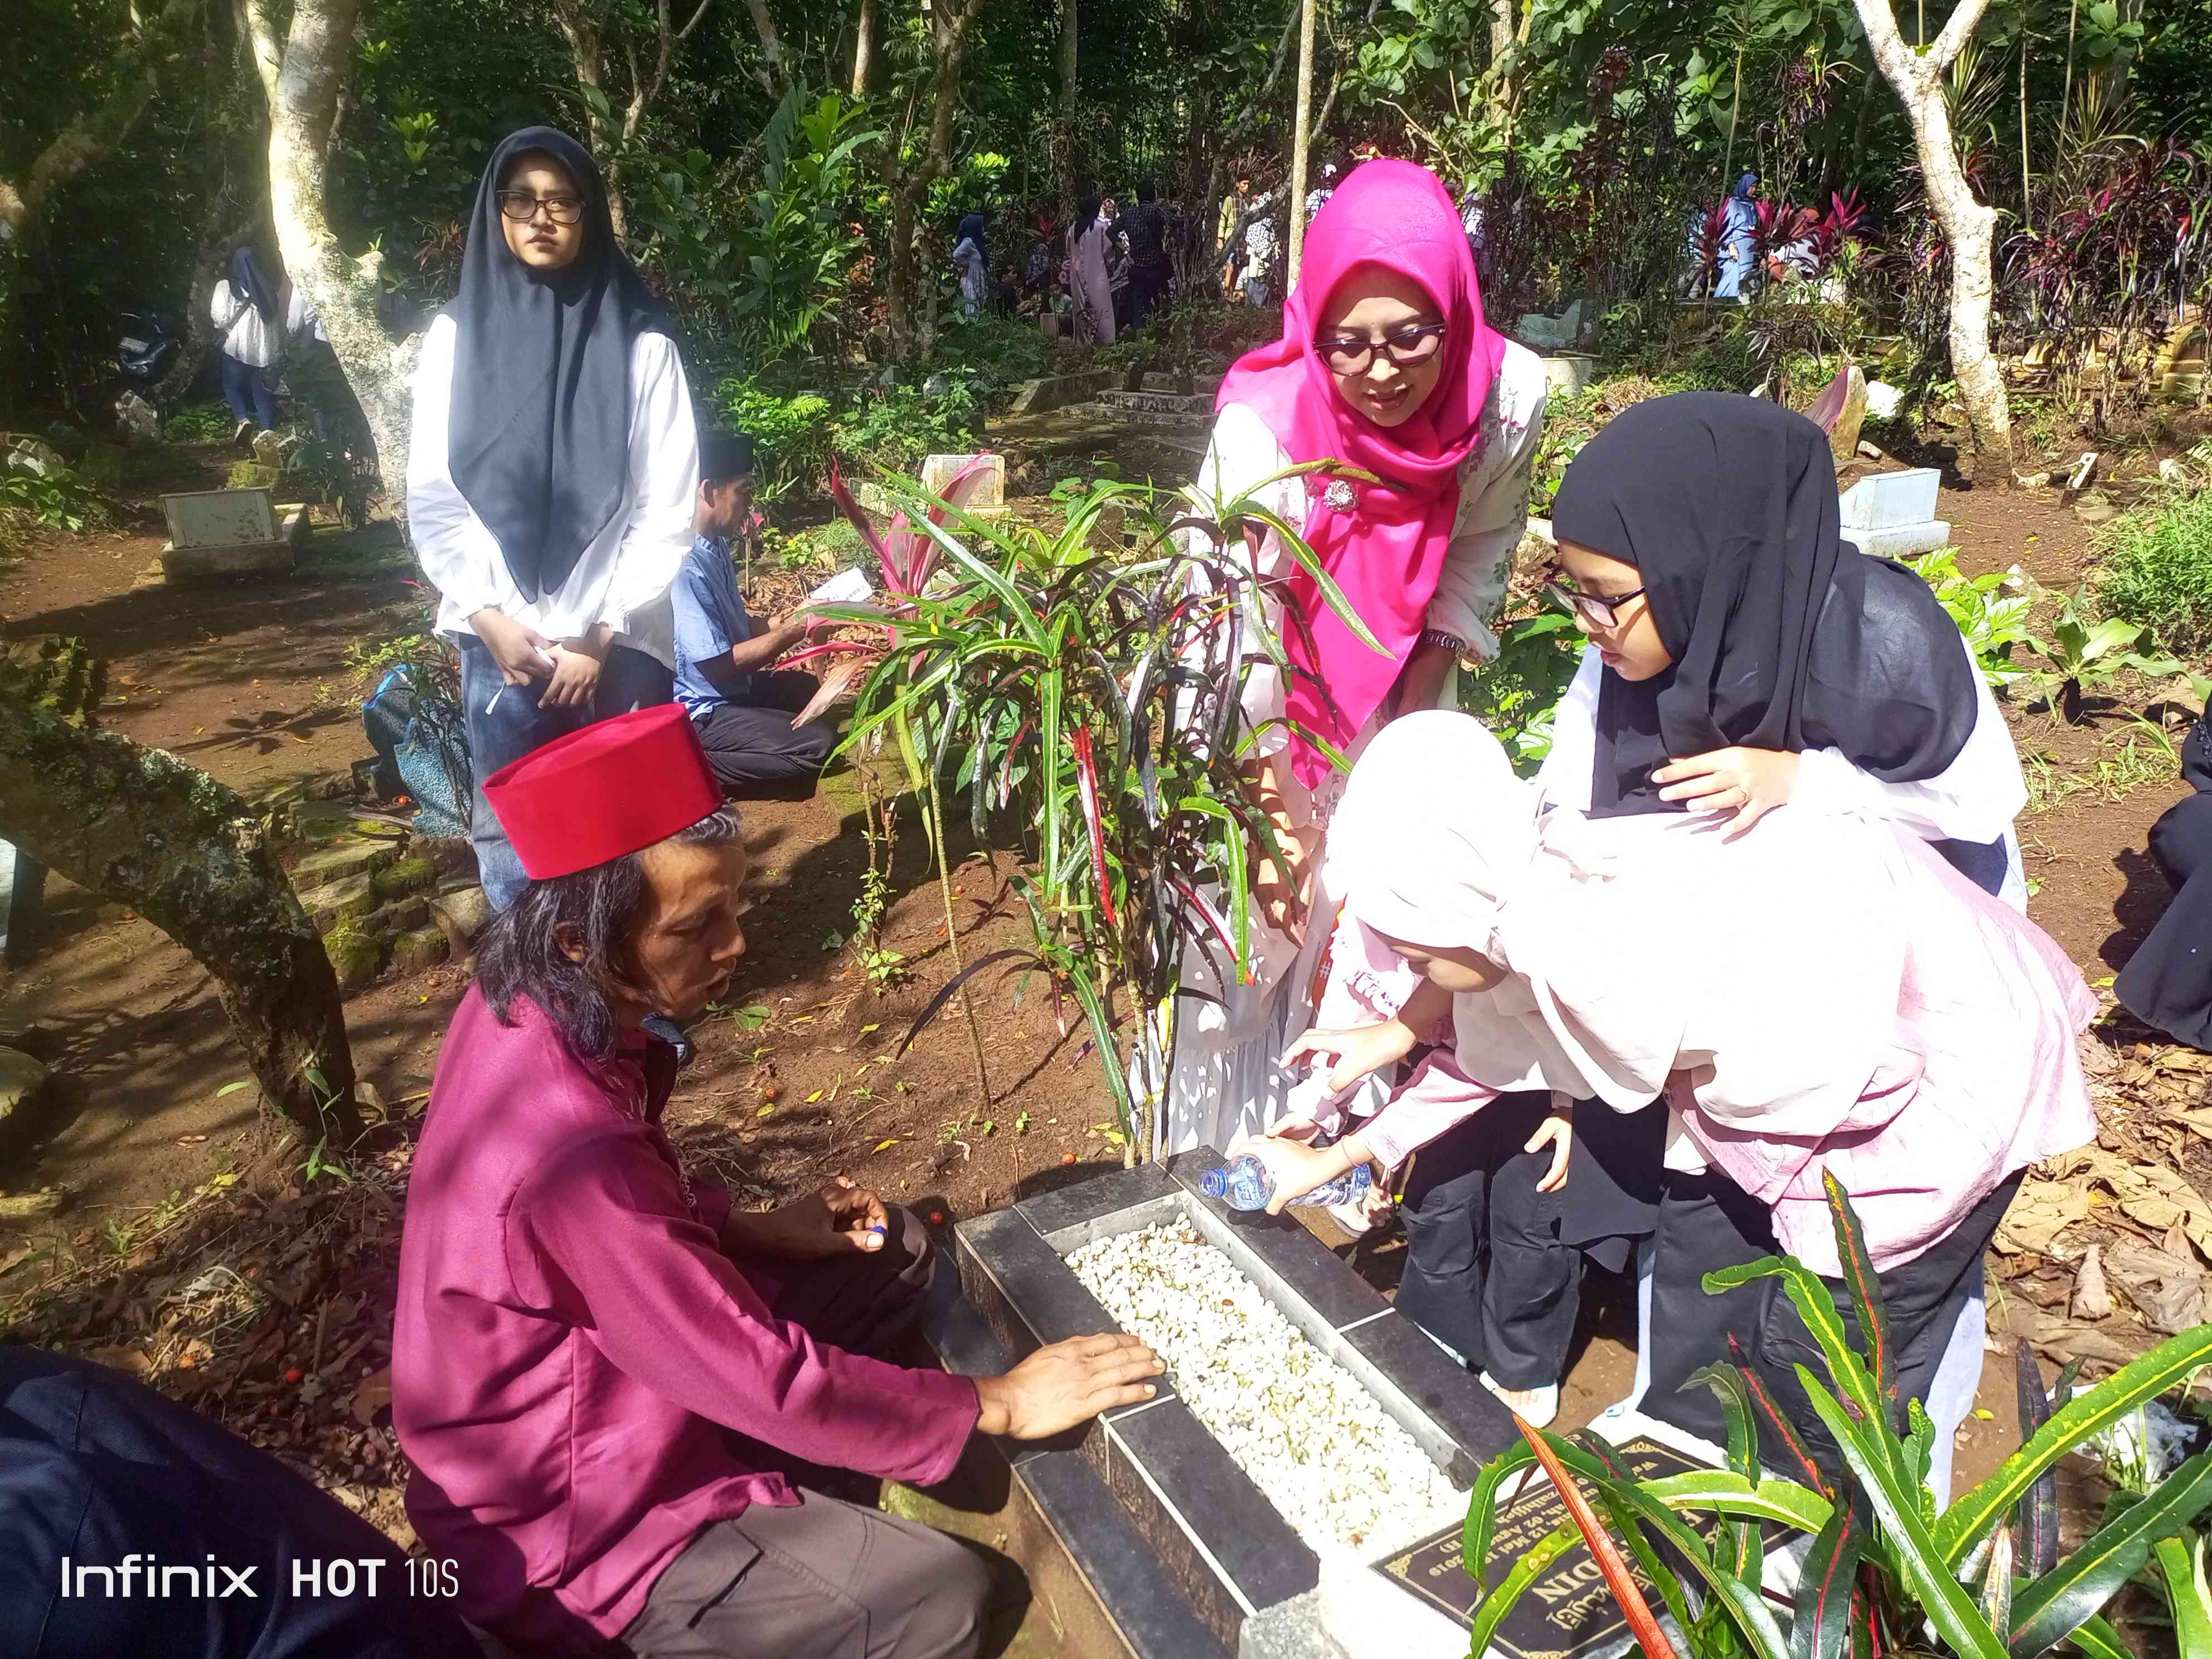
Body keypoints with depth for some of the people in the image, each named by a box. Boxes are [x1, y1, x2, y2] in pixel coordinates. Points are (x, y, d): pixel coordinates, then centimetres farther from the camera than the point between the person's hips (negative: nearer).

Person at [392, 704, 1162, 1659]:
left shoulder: (527, 1004, -11)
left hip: (610, 1368, 9)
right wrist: (994, 1406, -20)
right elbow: (768, 1383, -30)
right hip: (570, 1521, -8)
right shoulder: (569, 1151, -38)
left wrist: (752, 1230, 1)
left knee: (897, 1257, 10)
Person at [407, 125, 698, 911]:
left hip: (619, 641, -1)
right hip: (498, 638, 2)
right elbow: (431, 499, 4)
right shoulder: (456, 334, 4)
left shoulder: (641, 343, -2)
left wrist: (601, 635, -7)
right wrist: (491, 619, -6)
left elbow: (670, 508, -4)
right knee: (511, 834, 7)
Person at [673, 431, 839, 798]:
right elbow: (717, 665, -27)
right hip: (702, 712, -10)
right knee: (818, 743, -19)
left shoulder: (715, 545, 3)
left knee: (807, 688, 29)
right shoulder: (686, 566, -28)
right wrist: (791, 632, -19)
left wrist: (791, 619, 1)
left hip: (732, 687, 10)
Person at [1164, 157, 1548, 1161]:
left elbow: (1475, 562, -8)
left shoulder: (1509, 398, -23)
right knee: (1255, 922, 3)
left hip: (1395, 690, 3)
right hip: (1268, 703, -3)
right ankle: (1221, 1150, 25)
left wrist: (1418, 705, -9)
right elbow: (1236, 631, -32)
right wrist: (1262, 814, -35)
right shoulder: (1263, 428, -33)